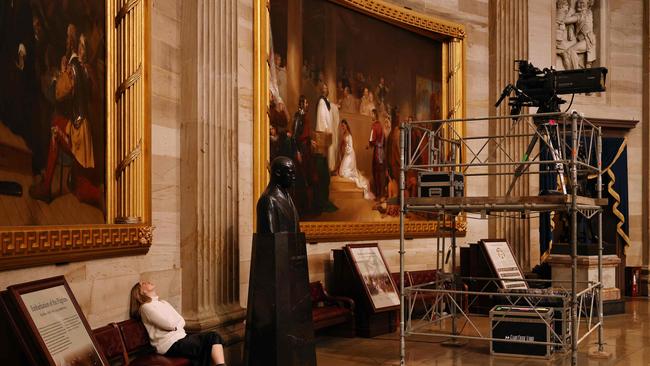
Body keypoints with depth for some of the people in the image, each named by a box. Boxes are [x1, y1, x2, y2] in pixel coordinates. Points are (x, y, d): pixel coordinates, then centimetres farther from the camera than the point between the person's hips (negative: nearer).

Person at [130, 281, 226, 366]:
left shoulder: (163, 303, 22)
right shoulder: (146, 307, -5)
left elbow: (181, 321, 13)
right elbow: (169, 324, -13)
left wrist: (174, 326, -5)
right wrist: (177, 325, 6)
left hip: (181, 336, 8)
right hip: (170, 344, -8)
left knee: (213, 336, -15)